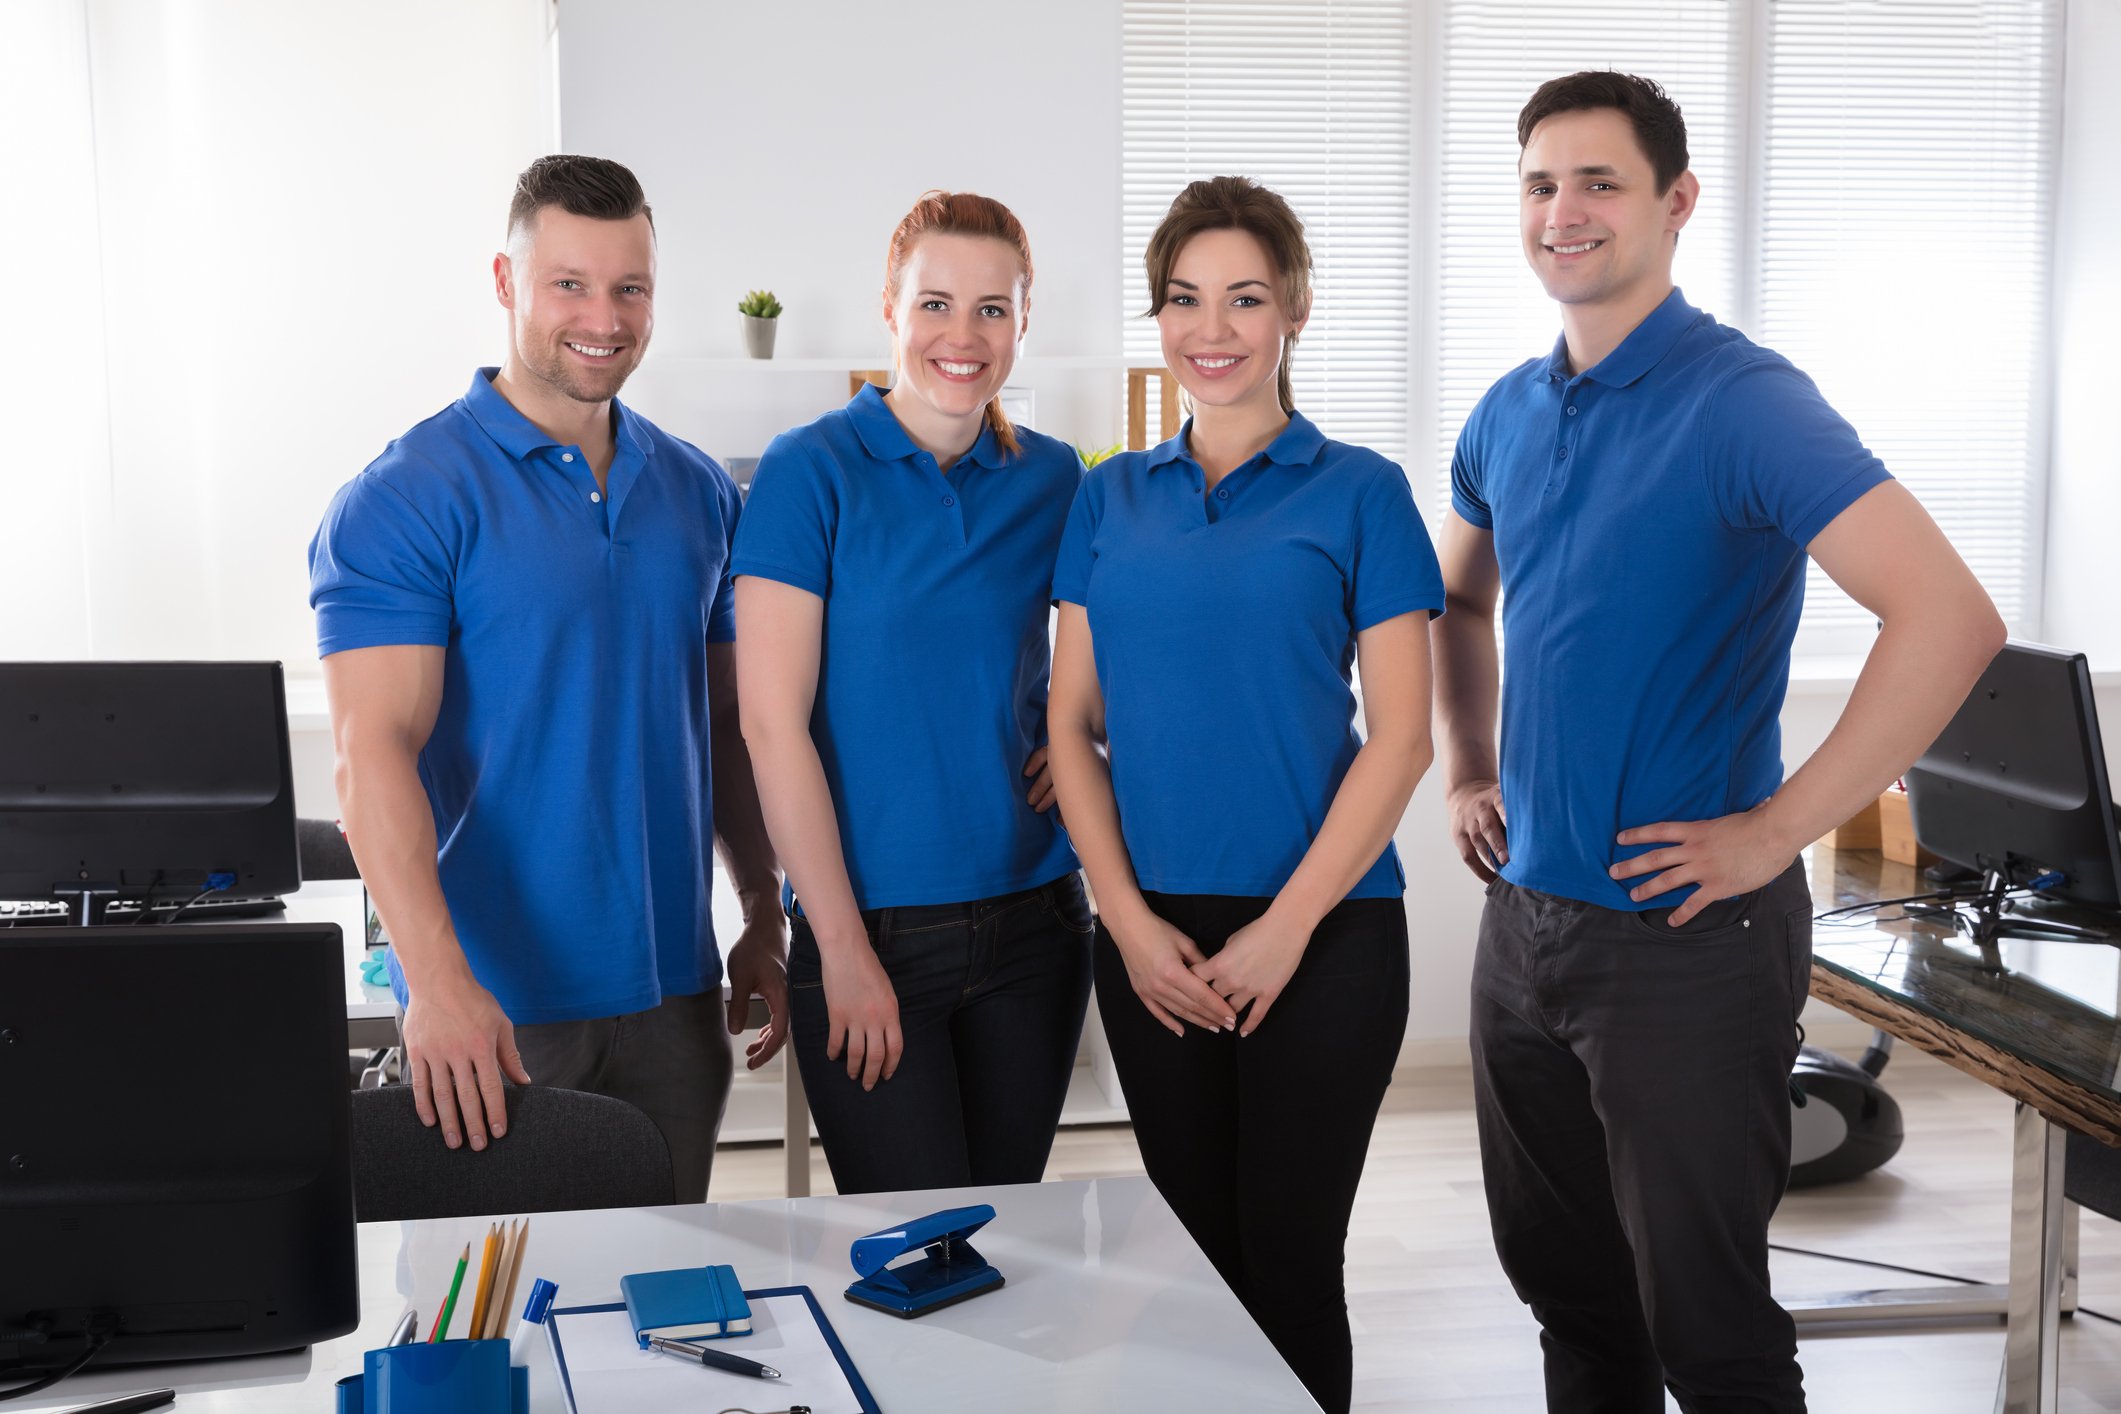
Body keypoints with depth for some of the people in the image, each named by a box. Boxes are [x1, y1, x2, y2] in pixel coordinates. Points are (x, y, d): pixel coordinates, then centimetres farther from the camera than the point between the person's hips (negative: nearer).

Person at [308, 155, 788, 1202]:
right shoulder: (407, 497, -9)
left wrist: (765, 921, 10)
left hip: (673, 992, 5)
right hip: (495, 1005, -5)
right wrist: (440, 983, -26)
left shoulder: (698, 491, 8)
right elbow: (374, 752, -17)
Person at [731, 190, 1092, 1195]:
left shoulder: (1053, 480, 6)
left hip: (1032, 920, 4)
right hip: (870, 926, -4)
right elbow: (772, 724, -11)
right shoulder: (812, 472, -7)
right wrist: (844, 949, -13)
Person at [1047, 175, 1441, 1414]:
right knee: (1195, 1252, 13)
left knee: (1290, 1260, 4)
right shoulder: (1112, 498, 9)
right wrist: (1132, 922, -5)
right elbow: (1074, 724, 6)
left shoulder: (1357, 492, -1)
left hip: (1321, 932, -3)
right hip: (1152, 937, 3)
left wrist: (1285, 927, -12)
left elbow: (1401, 737, -6)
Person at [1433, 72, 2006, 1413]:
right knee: (1565, 1289, 20)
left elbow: (1953, 617, -25)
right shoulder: (1510, 415, 7)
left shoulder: (1741, 401, -15)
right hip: (1526, 918, 7)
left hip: (1684, 935, -7)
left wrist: (1777, 828, -22)